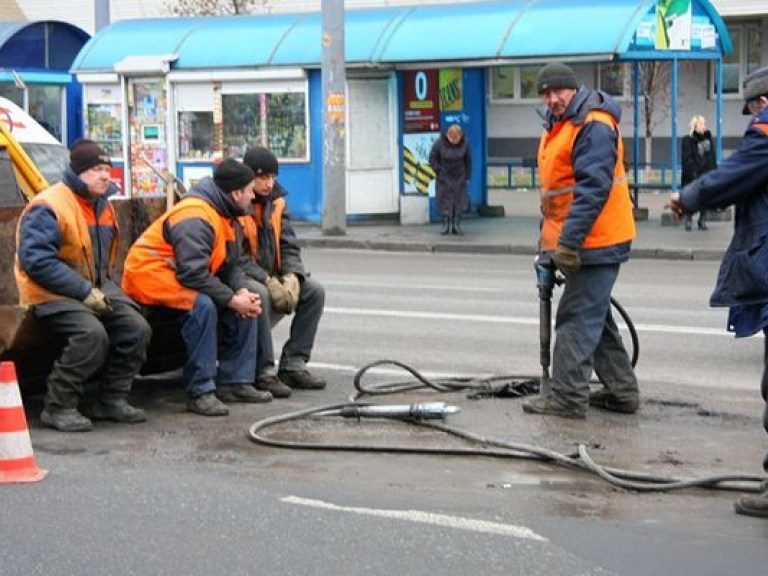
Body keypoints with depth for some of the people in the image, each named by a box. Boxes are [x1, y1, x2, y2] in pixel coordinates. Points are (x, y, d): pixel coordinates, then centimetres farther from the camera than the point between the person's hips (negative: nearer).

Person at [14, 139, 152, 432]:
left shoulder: (103, 206, 12)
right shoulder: (47, 207, -16)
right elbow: (37, 261, -23)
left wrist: (107, 289, 6)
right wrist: (85, 292, -24)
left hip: (96, 289, 8)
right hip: (51, 294, -8)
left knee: (137, 329, -10)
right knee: (92, 334, -32)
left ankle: (112, 400, 3)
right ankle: (58, 407, -19)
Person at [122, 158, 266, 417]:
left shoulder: (227, 218, 9)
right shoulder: (195, 217, -24)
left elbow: (231, 265, 10)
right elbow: (193, 273, -30)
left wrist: (242, 291, -11)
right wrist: (232, 300, -25)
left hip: (180, 278, 10)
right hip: (149, 276, -10)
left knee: (245, 305, 0)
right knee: (202, 306, -35)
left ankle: (234, 382, 4)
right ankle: (200, 392, -29)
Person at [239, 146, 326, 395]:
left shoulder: (276, 201, 8)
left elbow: (288, 246, 6)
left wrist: (291, 277, -14)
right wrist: (268, 281, -26)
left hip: (272, 277, 8)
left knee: (315, 290, -7)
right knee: (260, 295, -37)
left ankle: (293, 365, -5)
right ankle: (264, 372, -27)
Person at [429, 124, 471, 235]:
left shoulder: (464, 143, -11)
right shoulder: (439, 143, -16)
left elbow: (468, 160, 1)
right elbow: (432, 158, -3)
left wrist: (467, 176, 2)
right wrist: (438, 171, -8)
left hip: (459, 178, 1)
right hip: (444, 178, -1)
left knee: (459, 201, 0)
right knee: (444, 201, -4)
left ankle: (457, 225, 5)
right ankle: (446, 225, 2)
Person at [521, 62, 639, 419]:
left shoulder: (594, 126, -17)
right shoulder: (556, 126, 16)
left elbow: (593, 189, -24)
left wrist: (568, 241, -26)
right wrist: (548, 237, 23)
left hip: (595, 242, -11)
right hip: (581, 242, 11)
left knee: (578, 318, -9)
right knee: (595, 317, 17)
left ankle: (568, 398, -6)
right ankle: (621, 391, 25)